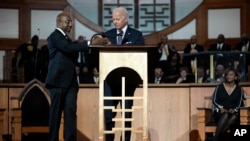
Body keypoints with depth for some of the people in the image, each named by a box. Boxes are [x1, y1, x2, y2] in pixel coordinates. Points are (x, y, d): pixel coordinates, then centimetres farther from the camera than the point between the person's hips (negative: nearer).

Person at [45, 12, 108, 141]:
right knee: (56, 112, 0)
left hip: (70, 81, 7)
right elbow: (68, 48, -22)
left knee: (71, 110, -3)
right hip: (58, 80, -7)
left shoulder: (66, 38, 19)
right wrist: (90, 43, -26)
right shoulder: (54, 36, -6)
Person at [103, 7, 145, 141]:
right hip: (111, 79, 1)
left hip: (128, 79, -1)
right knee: (108, 114, -2)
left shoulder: (136, 35, 3)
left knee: (127, 113, 5)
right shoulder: (108, 35, 10)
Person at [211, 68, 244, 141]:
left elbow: (239, 104, 4)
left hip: (233, 113, 1)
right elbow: (214, 101, 3)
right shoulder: (219, 87, 6)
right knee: (225, 115, -37)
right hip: (220, 113, -1)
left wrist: (234, 110, -17)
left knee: (234, 117, -36)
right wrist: (221, 108, -15)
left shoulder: (239, 89, 9)